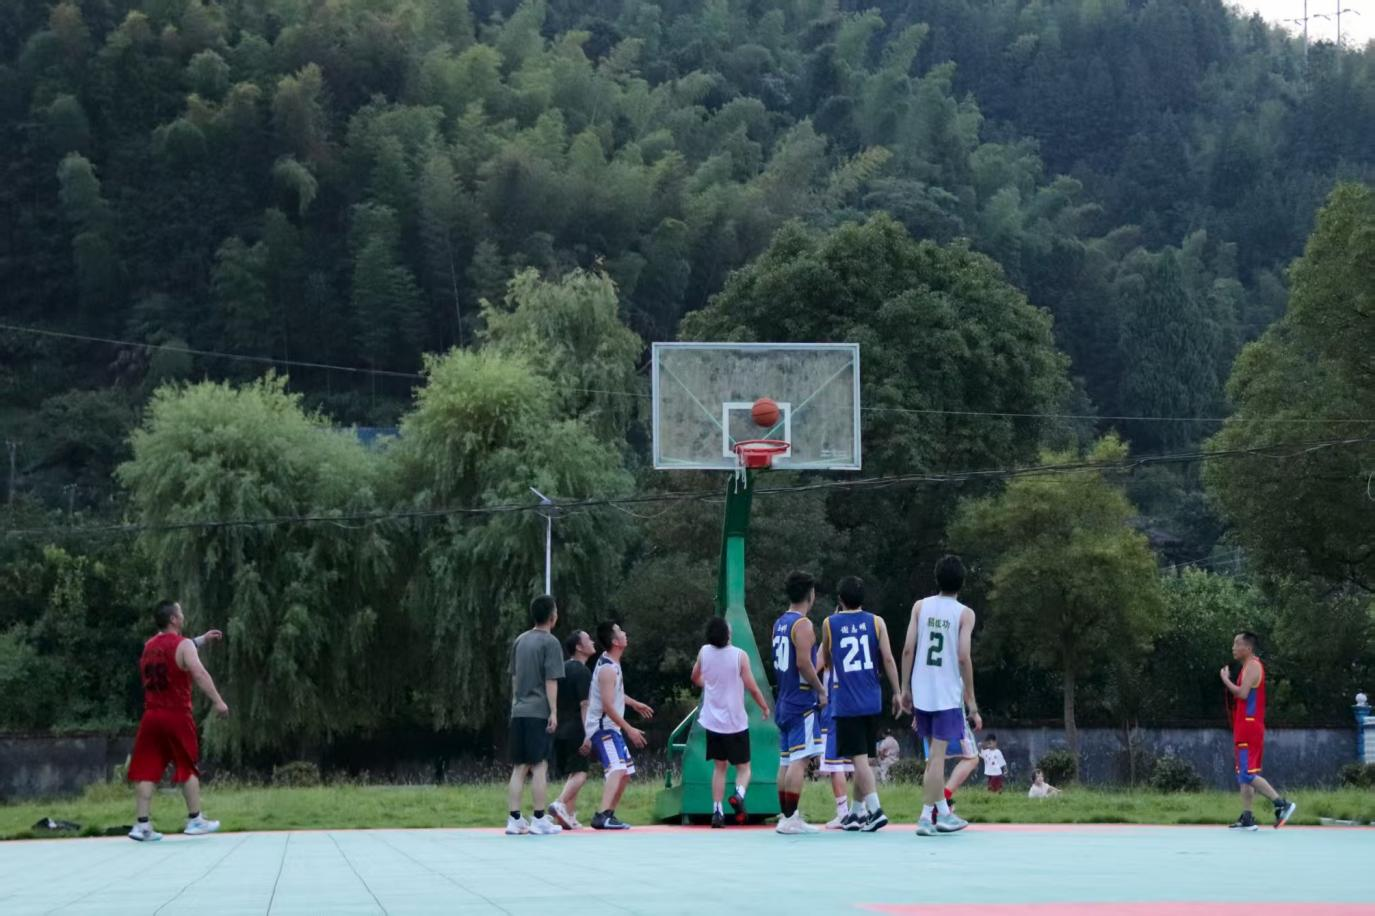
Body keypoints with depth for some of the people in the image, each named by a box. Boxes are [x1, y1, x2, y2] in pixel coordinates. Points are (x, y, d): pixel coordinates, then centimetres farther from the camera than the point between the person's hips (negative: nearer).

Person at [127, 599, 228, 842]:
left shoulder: (149, 647, 14)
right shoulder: (184, 645, -8)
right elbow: (199, 673, -23)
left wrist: (201, 640, 40)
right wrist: (218, 701, -27)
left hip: (151, 717, 5)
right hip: (177, 716, -5)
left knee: (147, 772, 2)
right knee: (189, 768, 8)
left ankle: (142, 825, -4)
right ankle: (195, 820, 13)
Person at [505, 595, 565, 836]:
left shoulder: (520, 641, 13)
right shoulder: (550, 643, -7)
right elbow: (551, 681, -11)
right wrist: (553, 712, -10)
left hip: (518, 712, 6)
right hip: (539, 712, -6)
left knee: (519, 767, 7)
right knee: (540, 766, -3)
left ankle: (514, 819, 5)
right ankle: (539, 821, -2)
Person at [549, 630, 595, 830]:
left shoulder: (563, 669, 15)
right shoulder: (582, 672, -10)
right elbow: (584, 705, -17)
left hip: (560, 730, 8)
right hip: (576, 730, -8)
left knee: (570, 774, 12)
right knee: (579, 773, -9)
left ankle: (569, 817, 8)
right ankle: (560, 803, -27)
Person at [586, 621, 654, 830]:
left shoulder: (611, 663, 11)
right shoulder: (608, 669, -20)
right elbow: (608, 706, -25)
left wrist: (633, 703, 38)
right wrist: (629, 729, -23)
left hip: (611, 728, 10)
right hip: (603, 727, -10)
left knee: (626, 772, 17)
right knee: (617, 770, -24)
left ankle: (609, 815, 22)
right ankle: (602, 816, -35)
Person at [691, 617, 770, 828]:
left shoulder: (704, 652, -1)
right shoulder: (740, 655, -12)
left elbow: (695, 678, 17)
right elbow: (752, 687, -9)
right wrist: (765, 707, 8)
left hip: (712, 721, 3)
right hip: (736, 722, -3)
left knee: (719, 767, 14)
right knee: (743, 767, 8)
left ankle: (717, 811, 4)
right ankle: (738, 794, -21)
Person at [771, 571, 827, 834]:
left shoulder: (779, 623, 14)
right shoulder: (802, 624, -13)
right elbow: (803, 662, -21)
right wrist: (821, 690, -11)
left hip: (784, 701, 9)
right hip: (802, 702, -9)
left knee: (786, 760, 12)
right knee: (799, 760, -9)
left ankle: (786, 816, 15)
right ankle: (791, 819, -12)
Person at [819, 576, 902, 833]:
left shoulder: (830, 624, 2)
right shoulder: (876, 621, 4)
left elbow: (826, 662, 14)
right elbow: (888, 659, -2)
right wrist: (897, 692, 3)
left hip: (846, 703, -3)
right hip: (872, 701, 3)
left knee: (859, 758, -8)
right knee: (863, 758, 15)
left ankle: (875, 809, -23)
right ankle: (856, 814, 23)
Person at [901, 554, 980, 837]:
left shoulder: (921, 606, 4)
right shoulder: (964, 614, -5)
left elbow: (908, 649, -1)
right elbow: (963, 657, -11)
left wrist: (905, 689, 8)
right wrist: (971, 702, -6)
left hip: (921, 692, 4)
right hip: (948, 694, -4)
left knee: (935, 753, 17)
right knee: (937, 756, -3)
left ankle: (943, 813, 26)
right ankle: (926, 817, -8)